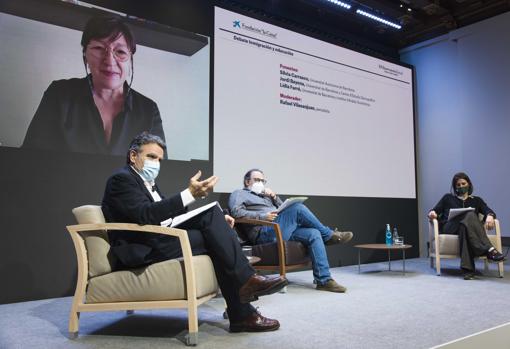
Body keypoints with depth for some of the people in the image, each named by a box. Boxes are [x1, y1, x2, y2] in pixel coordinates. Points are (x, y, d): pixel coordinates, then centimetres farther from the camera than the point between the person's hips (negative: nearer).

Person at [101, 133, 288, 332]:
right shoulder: (121, 179, -6)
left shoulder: (148, 182, 23)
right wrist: (190, 194, -29)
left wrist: (216, 221, 5)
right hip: (145, 251, -8)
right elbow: (145, 215, -23)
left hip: (162, 239, 9)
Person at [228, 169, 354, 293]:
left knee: (314, 233, -15)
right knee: (298, 208, -22)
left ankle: (323, 280, -18)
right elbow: (236, 212, -8)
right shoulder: (239, 194, 14)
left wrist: (274, 197, 11)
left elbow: (283, 209, 28)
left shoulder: (265, 196, 35)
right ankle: (329, 235, -4)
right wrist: (262, 216, -17)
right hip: (264, 232, -7)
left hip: (281, 229, 8)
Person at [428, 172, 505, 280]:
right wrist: (432, 214, -11)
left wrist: (489, 216, -19)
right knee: (470, 215, -34)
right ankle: (489, 250, -50)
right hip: (449, 228, -1)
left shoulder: (476, 200, 27)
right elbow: (434, 211, 15)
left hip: (467, 226, 1)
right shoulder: (448, 198, 25)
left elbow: (489, 211, 8)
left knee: (465, 227, -40)